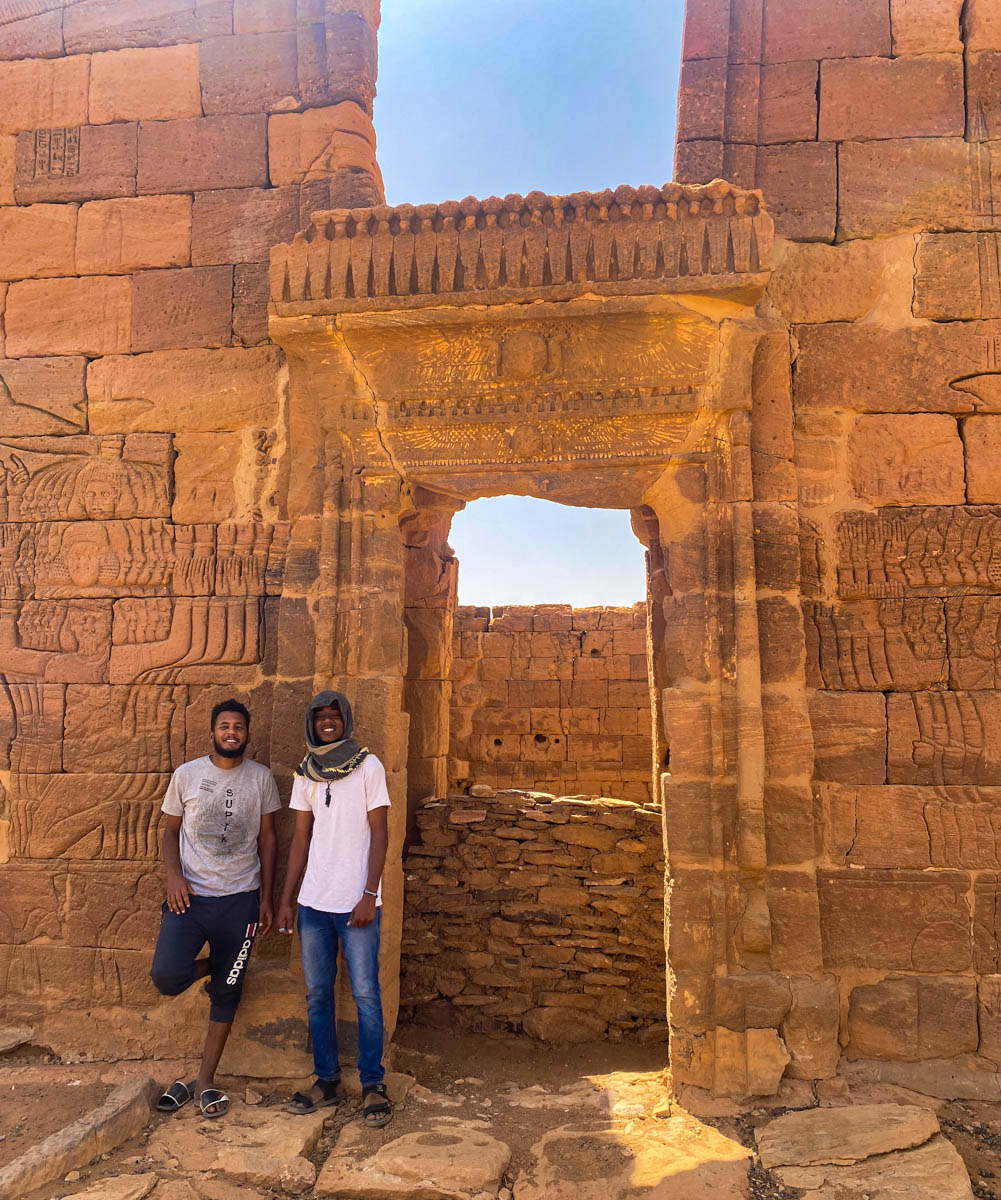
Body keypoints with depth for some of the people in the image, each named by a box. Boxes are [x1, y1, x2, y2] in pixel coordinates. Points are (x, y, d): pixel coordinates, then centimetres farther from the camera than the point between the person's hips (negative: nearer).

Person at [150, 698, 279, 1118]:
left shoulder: (261, 778, 0)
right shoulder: (186, 775, 1)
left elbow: (267, 839, 4)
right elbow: (170, 830, 8)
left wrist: (266, 898, 1)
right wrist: (173, 875, -10)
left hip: (240, 897, 0)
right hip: (190, 894, 0)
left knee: (227, 991, 7)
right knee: (166, 977, -19)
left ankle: (205, 1081, 25)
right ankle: (205, 967, 17)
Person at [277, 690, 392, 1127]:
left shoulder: (368, 766, -4)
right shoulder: (306, 773, 8)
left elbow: (379, 834, -5)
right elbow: (301, 839, 11)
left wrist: (369, 895, -12)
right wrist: (286, 900, 8)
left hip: (356, 903, -4)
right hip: (313, 902, 4)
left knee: (366, 994, 1)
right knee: (317, 994, 11)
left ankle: (373, 1085, 15)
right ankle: (327, 1081, 25)